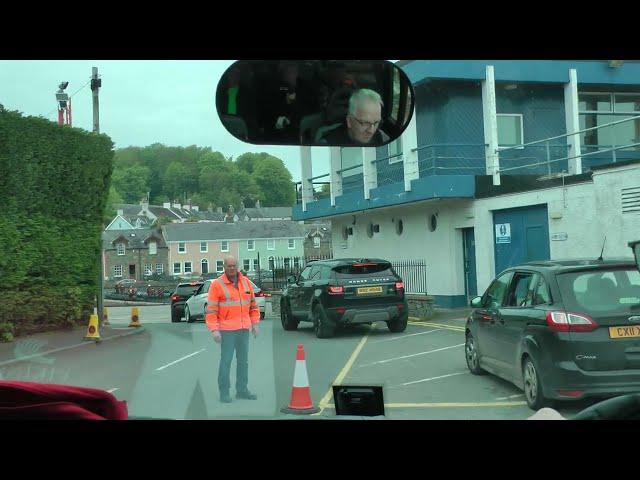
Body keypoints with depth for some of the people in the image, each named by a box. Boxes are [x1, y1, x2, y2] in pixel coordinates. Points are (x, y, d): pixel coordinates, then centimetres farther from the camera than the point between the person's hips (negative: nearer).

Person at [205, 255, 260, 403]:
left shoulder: (246, 282, 9)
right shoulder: (217, 284, -6)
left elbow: (253, 305, 14)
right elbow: (211, 310, -8)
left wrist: (255, 324, 8)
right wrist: (214, 330, -14)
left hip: (244, 329, 5)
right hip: (227, 329, -5)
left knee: (243, 360, 9)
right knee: (226, 361, -5)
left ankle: (242, 390, 18)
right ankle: (224, 392, 2)